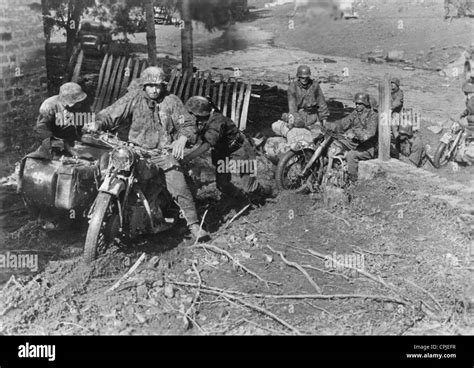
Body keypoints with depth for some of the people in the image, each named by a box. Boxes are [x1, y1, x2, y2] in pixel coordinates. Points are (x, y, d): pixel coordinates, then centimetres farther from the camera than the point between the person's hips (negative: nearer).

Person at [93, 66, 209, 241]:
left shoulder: (171, 101, 4)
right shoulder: (133, 98, 3)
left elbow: (187, 123, 0)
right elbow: (111, 114, -5)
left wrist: (182, 138, -21)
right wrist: (97, 124, -24)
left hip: (162, 150, -1)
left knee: (179, 187, -15)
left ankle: (194, 224, -4)